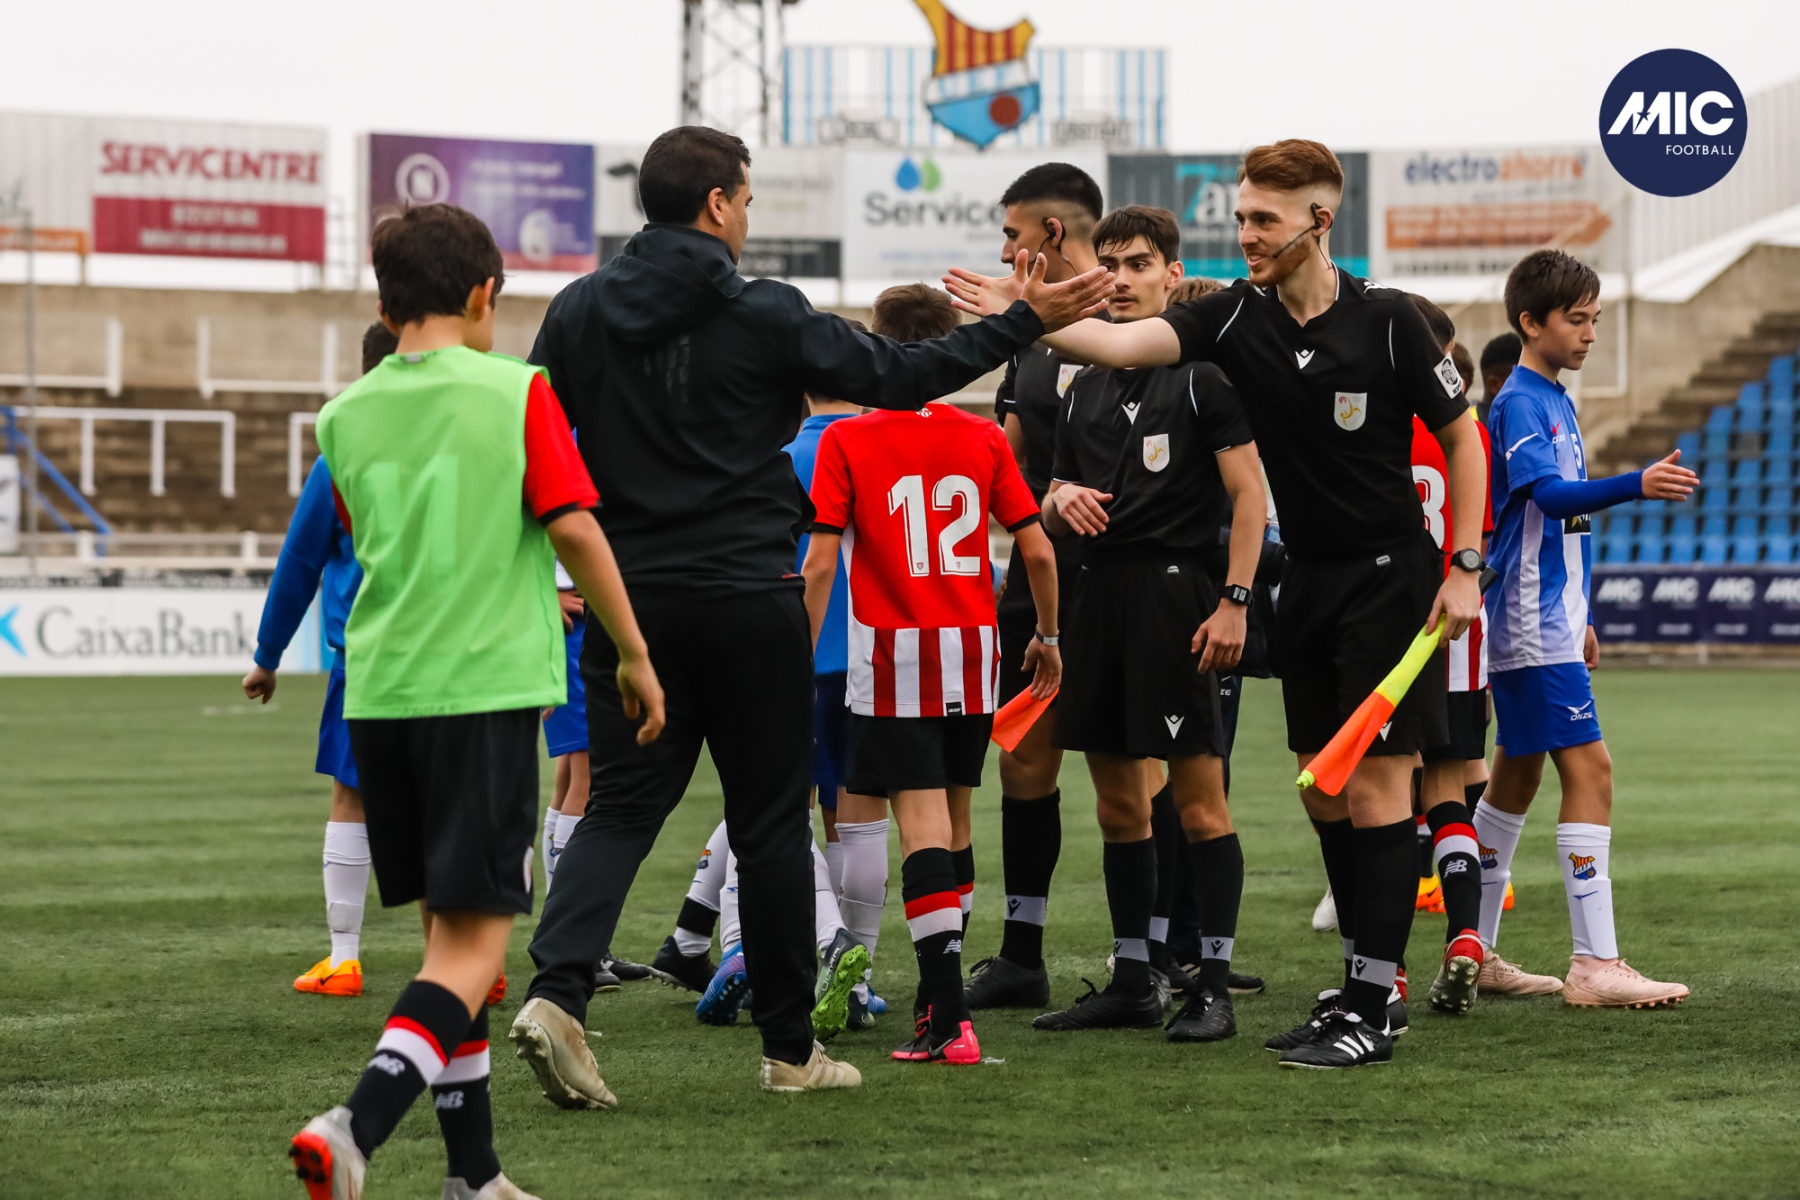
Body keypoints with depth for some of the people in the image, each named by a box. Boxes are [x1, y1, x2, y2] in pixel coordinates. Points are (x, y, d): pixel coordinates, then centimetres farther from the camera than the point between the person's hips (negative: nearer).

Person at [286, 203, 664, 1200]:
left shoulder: (346, 417, 10)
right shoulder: (516, 391, -4)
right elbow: (573, 527, -10)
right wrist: (634, 655, 2)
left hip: (378, 694, 5)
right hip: (486, 687, -5)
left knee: (447, 926, 15)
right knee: (474, 937, -4)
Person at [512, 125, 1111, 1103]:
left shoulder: (578, 314, 4)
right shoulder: (764, 317, -8)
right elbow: (900, 376, -4)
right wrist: (1025, 323, 4)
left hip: (630, 601, 3)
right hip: (748, 603, -3)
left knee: (620, 805, 6)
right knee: (770, 822, 6)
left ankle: (557, 991, -17)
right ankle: (790, 1049, 13)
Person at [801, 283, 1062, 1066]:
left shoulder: (845, 442, -5)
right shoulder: (984, 440, 4)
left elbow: (820, 566, -9)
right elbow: (1037, 551, 4)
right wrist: (1048, 636, 19)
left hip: (893, 654, -4)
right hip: (972, 651, 4)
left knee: (922, 826, -9)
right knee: (954, 825, 15)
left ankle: (949, 1015, -19)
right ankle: (937, 994, 25)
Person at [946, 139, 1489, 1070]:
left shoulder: (1386, 321, -11)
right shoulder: (1233, 318, -1)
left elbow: (1461, 438, -3)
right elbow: (1124, 344, -15)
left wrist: (1464, 567, -9)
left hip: (1388, 574, -6)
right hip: (1306, 578, 6)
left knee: (1374, 782, -8)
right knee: (1323, 790, 9)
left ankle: (1371, 1009, -6)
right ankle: (1365, 982, 20)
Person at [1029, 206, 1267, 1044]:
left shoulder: (1203, 370, -3)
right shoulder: (1087, 383, 17)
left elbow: (1247, 494, -7)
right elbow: (1051, 503, 23)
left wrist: (1234, 600, -16)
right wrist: (1062, 500, -1)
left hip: (1177, 590, -7)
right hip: (1100, 590, 7)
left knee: (1198, 800, -7)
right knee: (1118, 802, 10)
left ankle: (1214, 988, -5)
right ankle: (1132, 982, 16)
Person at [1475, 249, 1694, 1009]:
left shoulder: (1554, 400, 16)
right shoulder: (1517, 403, -13)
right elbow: (1550, 494, -29)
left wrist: (1578, 619, 26)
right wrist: (1636, 485, -44)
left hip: (1548, 623, 10)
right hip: (1533, 630, -10)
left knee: (1517, 775, 14)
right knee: (1588, 769, -14)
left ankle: (1474, 953, 21)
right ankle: (1594, 965, -16)